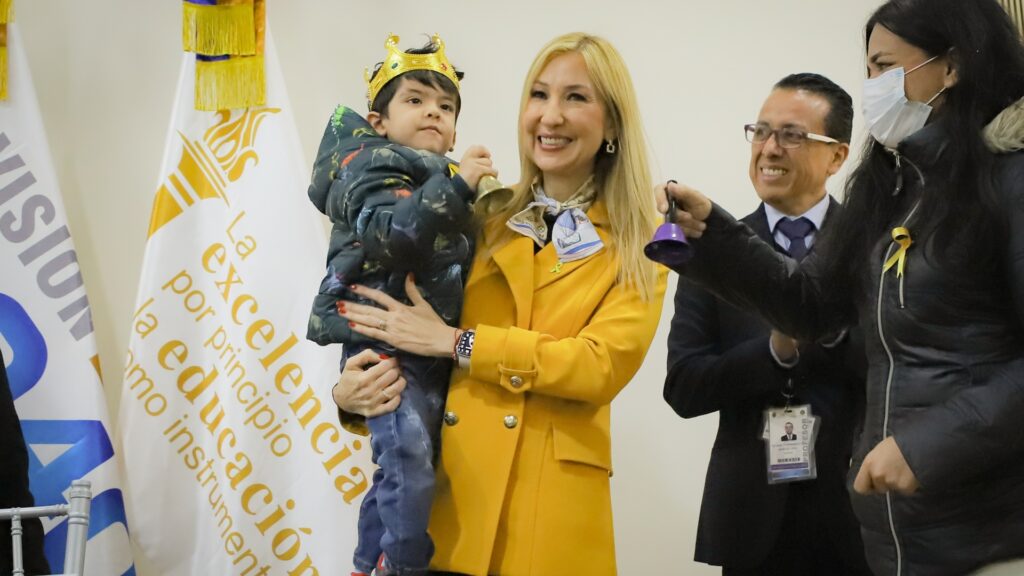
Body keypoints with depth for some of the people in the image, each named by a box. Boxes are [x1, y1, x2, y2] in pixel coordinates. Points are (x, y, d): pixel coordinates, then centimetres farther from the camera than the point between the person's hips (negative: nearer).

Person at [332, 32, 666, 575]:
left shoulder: (639, 246, 2)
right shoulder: (484, 219, 9)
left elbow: (603, 364, -12)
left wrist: (455, 342, -14)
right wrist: (352, 389, -9)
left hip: (551, 504, -2)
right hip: (446, 490, 2)